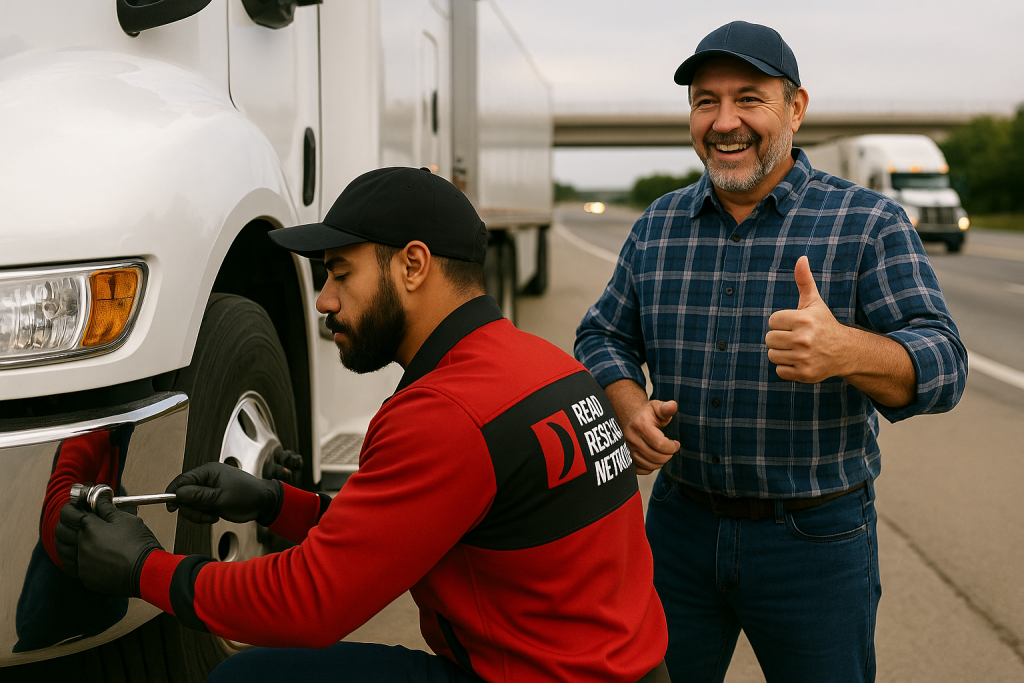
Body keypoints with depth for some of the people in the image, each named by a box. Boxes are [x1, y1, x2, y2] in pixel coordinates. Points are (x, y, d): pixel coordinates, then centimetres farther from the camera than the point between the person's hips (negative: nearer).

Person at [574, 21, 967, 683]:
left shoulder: (871, 223, -8)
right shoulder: (658, 226, 4)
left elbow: (942, 366, -16)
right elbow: (604, 337, 10)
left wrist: (847, 350, -38)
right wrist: (630, 407, -12)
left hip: (817, 536, -3)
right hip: (680, 522, 3)